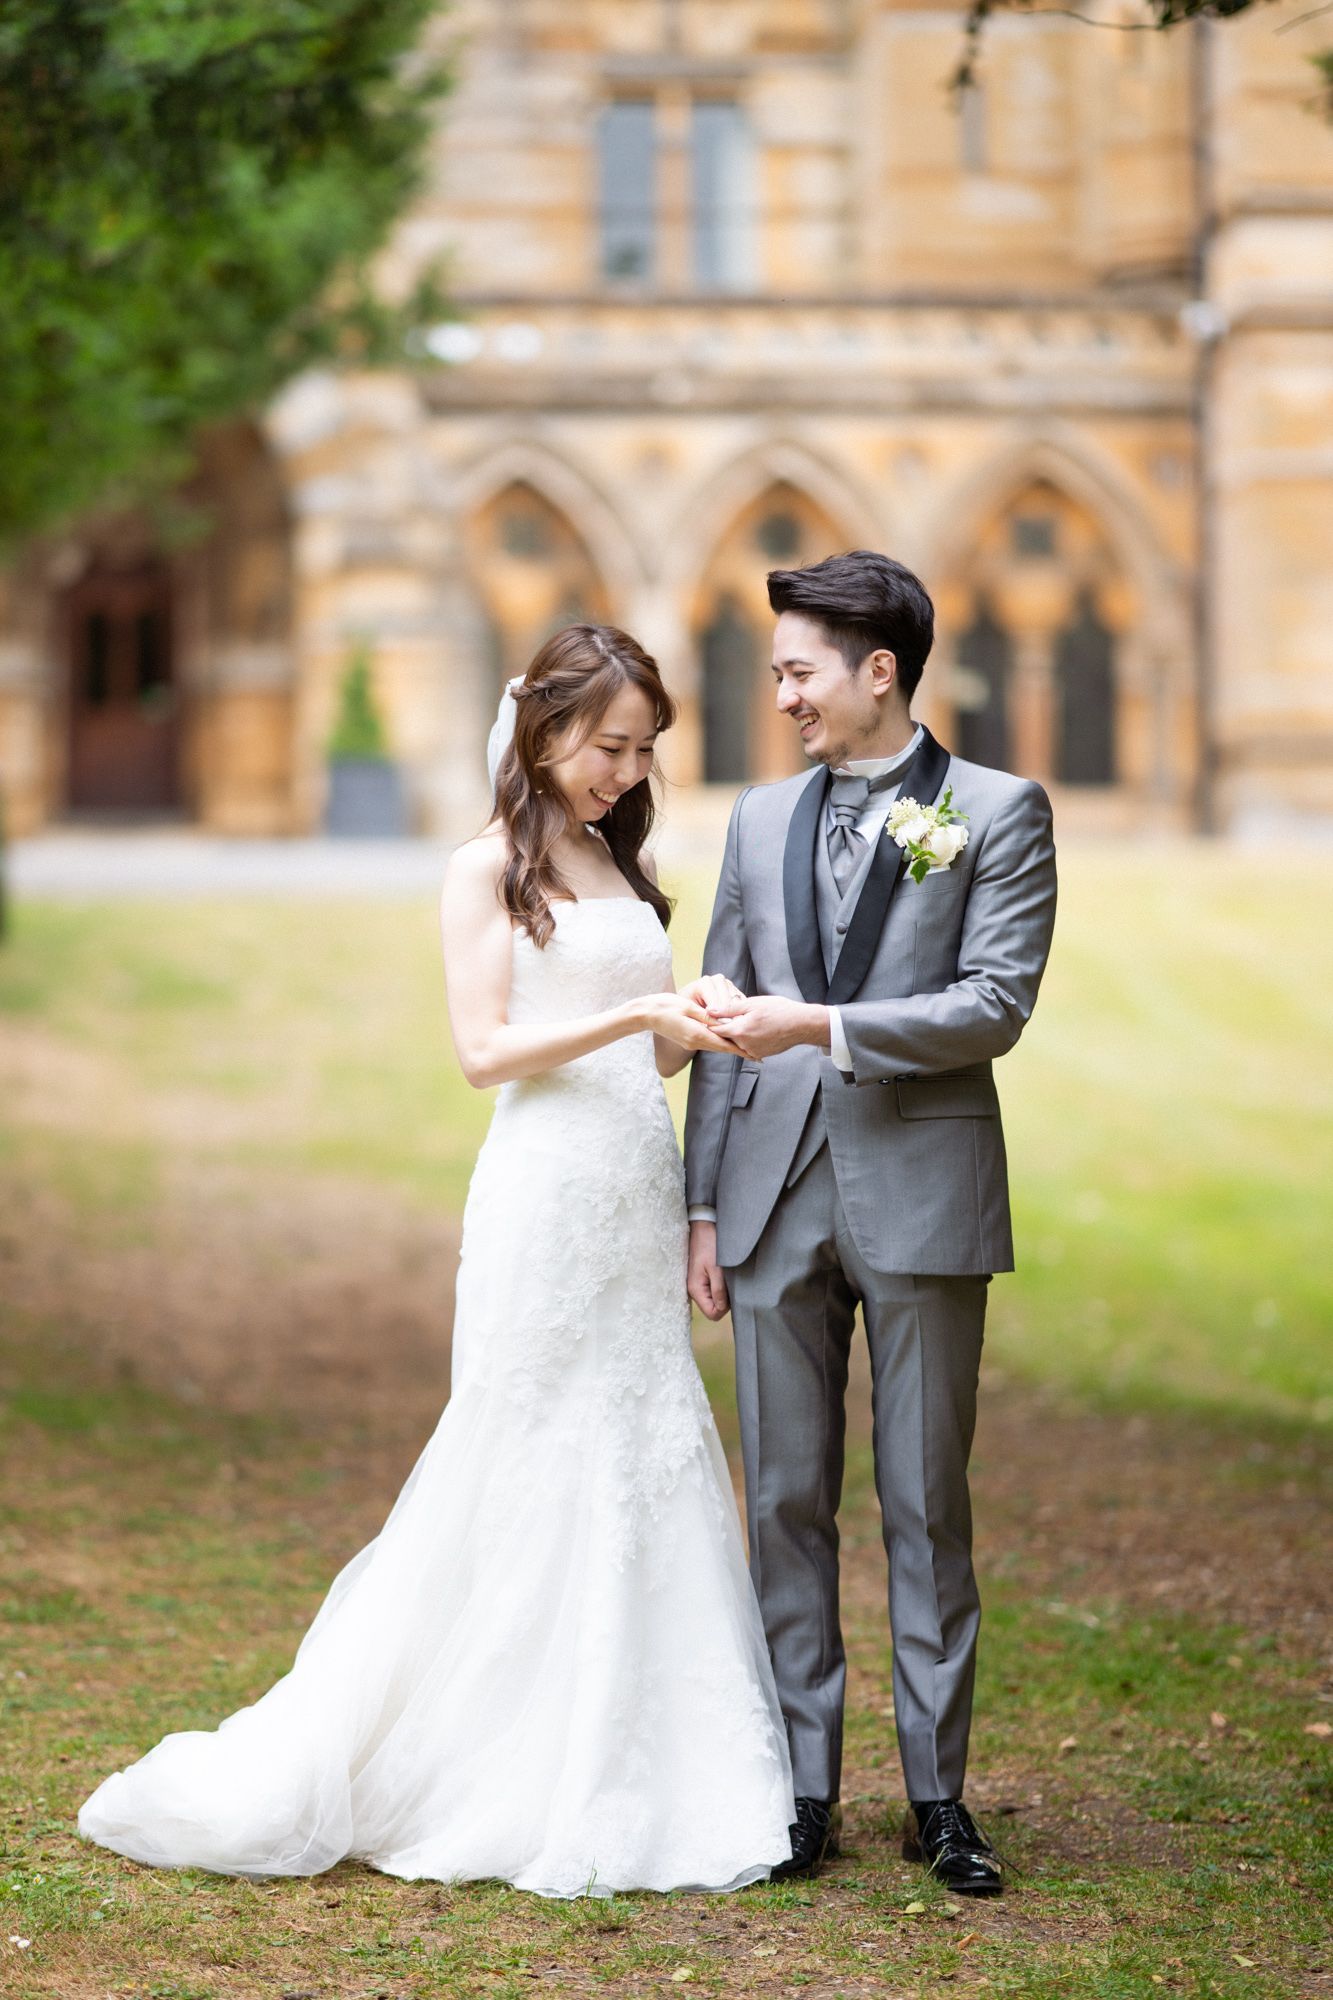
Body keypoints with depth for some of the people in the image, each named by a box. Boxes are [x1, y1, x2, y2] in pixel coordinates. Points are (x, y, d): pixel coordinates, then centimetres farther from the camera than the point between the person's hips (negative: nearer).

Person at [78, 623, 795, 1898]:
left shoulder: (630, 868, 17)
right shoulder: (488, 870, -1)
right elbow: (484, 1049, -10)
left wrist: (700, 1029, -3)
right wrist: (632, 1015, -18)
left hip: (642, 1202, 6)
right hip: (545, 1202, -6)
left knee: (643, 1479, 5)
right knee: (524, 1478, -4)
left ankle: (628, 1781, 10)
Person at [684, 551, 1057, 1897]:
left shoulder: (998, 813, -1)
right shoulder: (761, 821, 13)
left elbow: (996, 1003, -10)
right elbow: (725, 1022, 14)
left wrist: (819, 1026, -17)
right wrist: (703, 1205, 9)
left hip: (921, 1196, -4)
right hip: (777, 1203, 4)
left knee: (926, 1507, 3)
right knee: (786, 1503, 5)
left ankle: (937, 1794, 11)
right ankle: (802, 1789, 12)